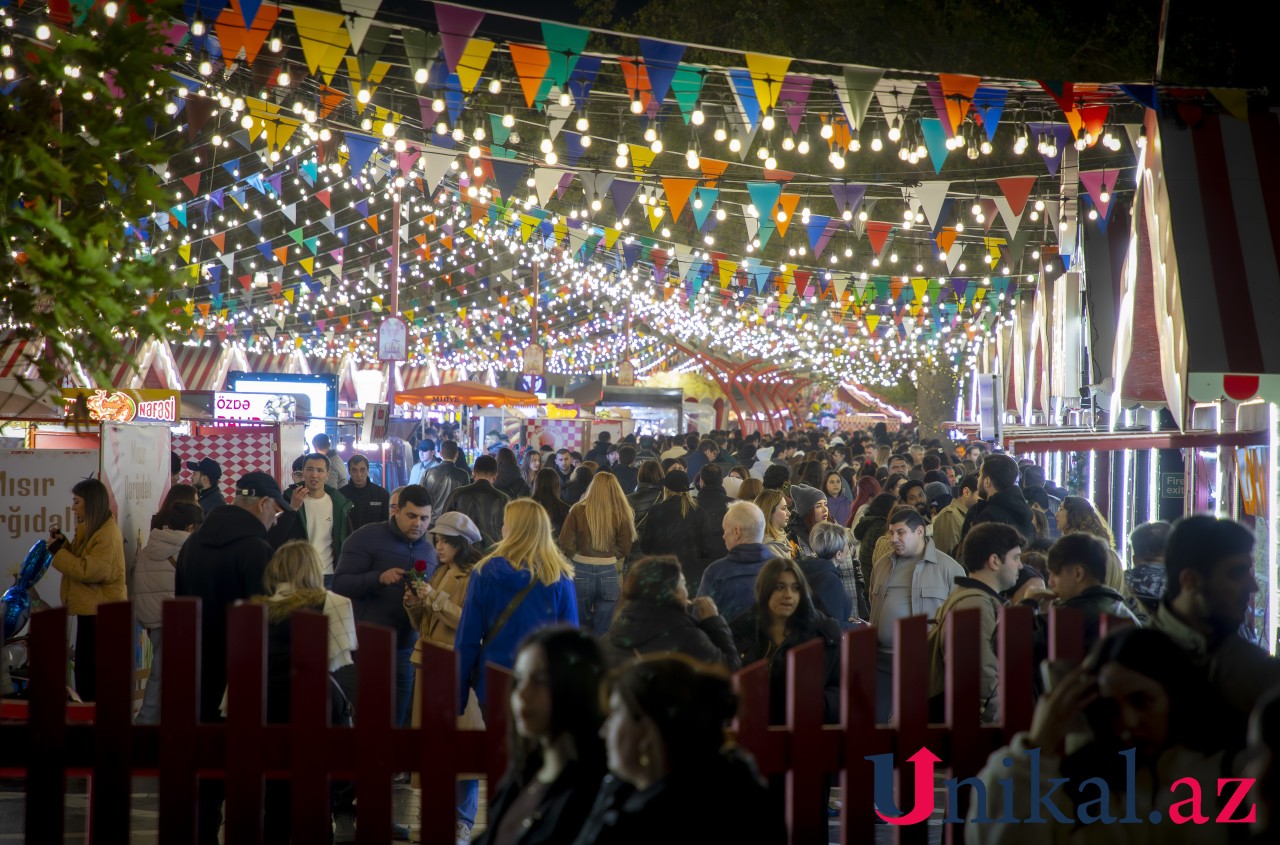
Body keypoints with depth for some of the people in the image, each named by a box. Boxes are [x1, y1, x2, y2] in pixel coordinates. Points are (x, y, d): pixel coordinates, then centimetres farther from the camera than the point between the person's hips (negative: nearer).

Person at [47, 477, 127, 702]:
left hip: (101, 611, -10)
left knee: (93, 670, -7)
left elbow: (88, 571, -24)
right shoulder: (89, 528, 13)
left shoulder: (107, 534, -19)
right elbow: (79, 563, 15)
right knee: (86, 668, 12)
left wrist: (58, 551, -18)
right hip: (91, 608, 10)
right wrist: (63, 543, 0)